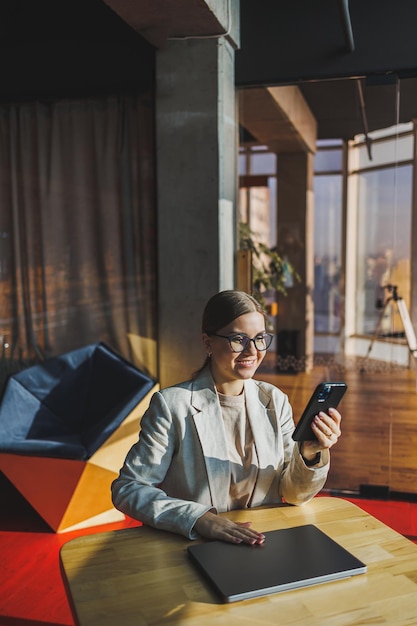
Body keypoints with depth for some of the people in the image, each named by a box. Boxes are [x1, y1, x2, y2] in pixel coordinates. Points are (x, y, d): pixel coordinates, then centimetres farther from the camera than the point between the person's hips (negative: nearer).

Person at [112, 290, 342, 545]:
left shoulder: (275, 400, 3)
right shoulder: (172, 405, -10)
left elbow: (294, 494, 3)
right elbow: (127, 489, -10)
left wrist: (310, 455, -17)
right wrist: (199, 518, -23)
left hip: (267, 545, 2)